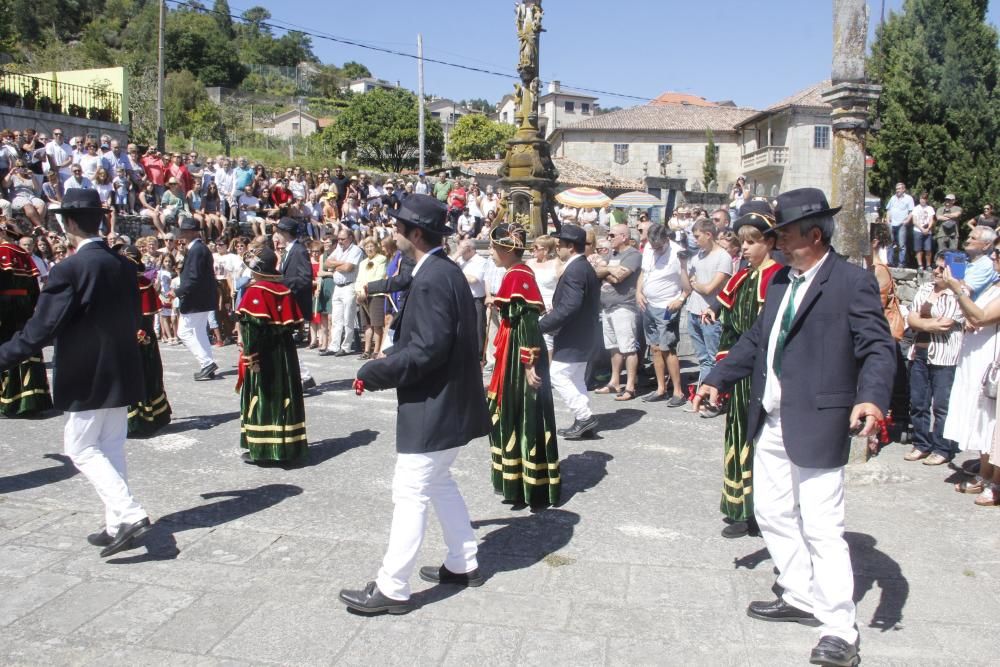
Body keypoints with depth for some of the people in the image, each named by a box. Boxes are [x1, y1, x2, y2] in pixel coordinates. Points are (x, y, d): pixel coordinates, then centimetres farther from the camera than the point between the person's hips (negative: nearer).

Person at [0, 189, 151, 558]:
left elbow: (41, 328, -18)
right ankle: (117, 525, 19)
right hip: (122, 373, 7)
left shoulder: (69, 269, -17)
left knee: (81, 447, 5)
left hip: (87, 376, -7)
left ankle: (129, 514, -7)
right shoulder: (123, 265, 4)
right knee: (110, 447, 14)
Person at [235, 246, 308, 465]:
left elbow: (252, 326, -20)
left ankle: (261, 449, 8)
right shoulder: (285, 291, 6)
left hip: (262, 355, -6)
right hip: (284, 353, 6)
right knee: (283, 395, 12)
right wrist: (279, 332, 13)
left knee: (262, 398, 2)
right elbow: (294, 323, 5)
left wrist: (250, 355, -18)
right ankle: (287, 445, 21)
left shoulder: (255, 292, -13)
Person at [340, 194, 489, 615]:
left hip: (433, 406, -10)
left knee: (410, 494, -1)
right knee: (439, 482, 22)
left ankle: (392, 589, 10)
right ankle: (463, 564, 34)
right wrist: (384, 364, 11)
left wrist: (373, 373, -17)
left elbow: (428, 349, -26)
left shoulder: (431, 279, -21)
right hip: (448, 401, 10)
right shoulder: (445, 270, 10)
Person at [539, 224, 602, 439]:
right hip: (583, 334, 10)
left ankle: (584, 416, -2)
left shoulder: (574, 270, -21)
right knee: (575, 378, 15)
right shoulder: (584, 266, 12)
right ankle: (583, 420, 20)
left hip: (574, 336, -10)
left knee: (558, 375, -4)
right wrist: (553, 313, 13)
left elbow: (569, 307, -28)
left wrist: (542, 326, -24)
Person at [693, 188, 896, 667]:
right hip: (771, 423, 8)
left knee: (821, 528, -3)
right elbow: (757, 338, 20)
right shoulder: (781, 280, 13)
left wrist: (872, 398, -33)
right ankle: (802, 598, 35)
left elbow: (878, 348, -16)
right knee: (772, 515, 17)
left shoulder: (853, 282, -10)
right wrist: (718, 378, 16)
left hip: (817, 426, -8)